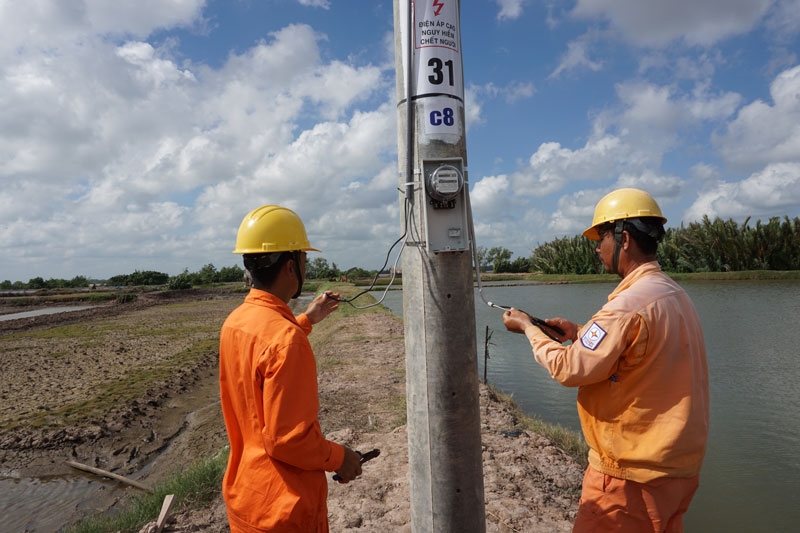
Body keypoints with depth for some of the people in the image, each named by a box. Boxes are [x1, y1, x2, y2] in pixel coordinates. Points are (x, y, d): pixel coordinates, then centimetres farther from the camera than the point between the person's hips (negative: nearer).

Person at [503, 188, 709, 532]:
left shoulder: (629, 303, -23)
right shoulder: (675, 294, 6)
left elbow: (569, 369, -20)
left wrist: (528, 328, -7)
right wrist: (581, 333, 10)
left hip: (632, 473, -9)